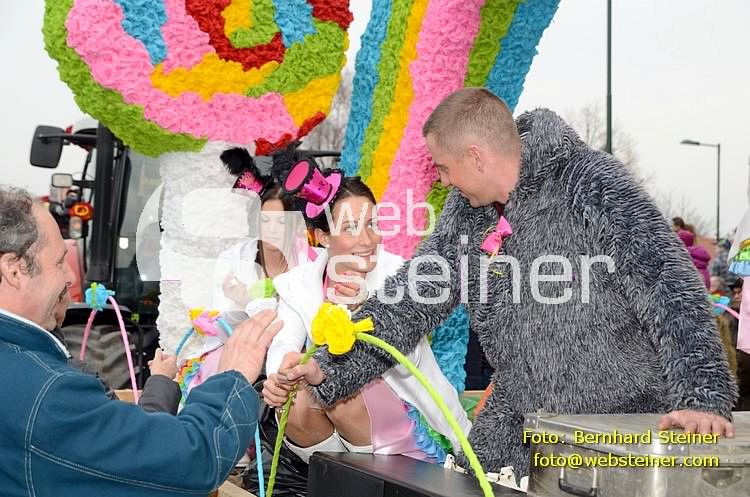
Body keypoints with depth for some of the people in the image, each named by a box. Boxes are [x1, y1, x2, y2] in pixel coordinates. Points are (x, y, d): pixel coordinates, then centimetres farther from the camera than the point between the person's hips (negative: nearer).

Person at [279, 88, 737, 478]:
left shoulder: (592, 186, -19)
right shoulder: (467, 209, 3)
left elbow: (666, 284, -26)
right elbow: (412, 298, 5)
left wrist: (704, 398, -35)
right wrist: (329, 370, -4)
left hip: (623, 419, -6)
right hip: (519, 423, 6)